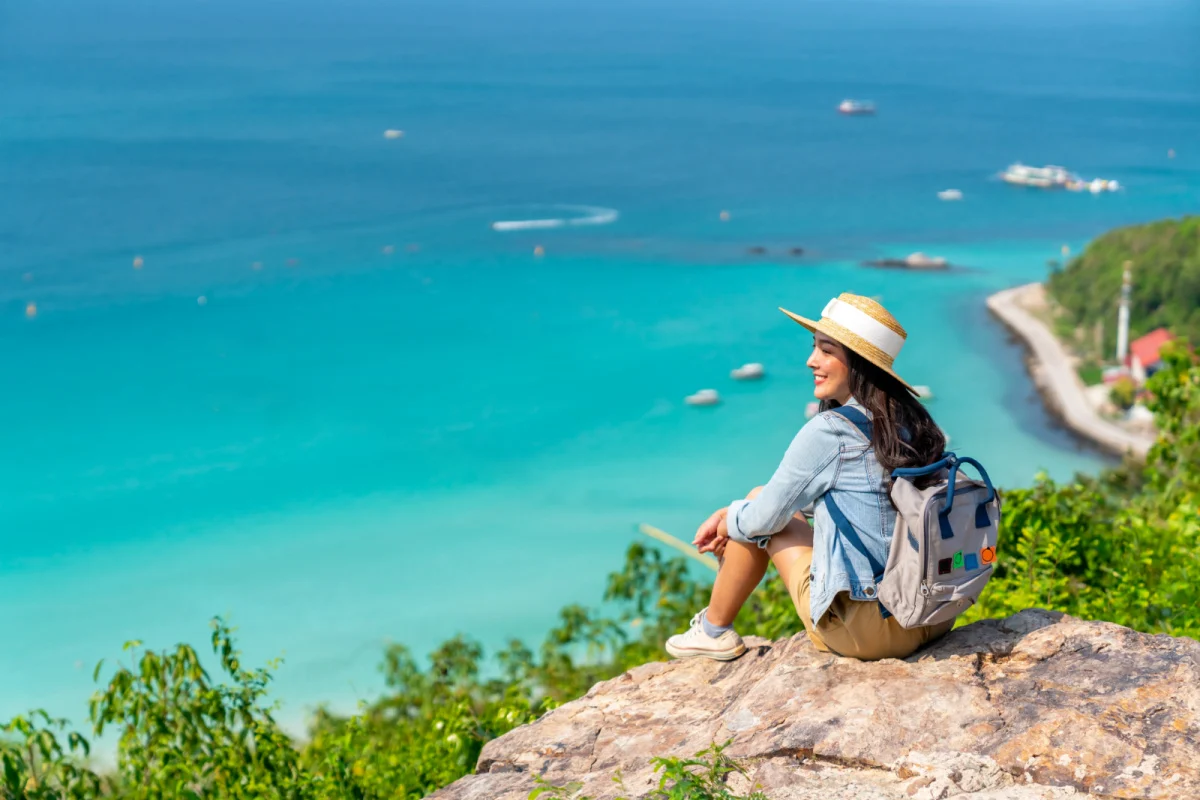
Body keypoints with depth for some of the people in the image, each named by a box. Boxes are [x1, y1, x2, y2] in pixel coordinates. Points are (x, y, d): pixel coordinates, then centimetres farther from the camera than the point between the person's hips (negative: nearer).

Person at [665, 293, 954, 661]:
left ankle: (714, 631, 27)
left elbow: (766, 517, -6)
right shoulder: (912, 419, 7)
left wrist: (731, 519, 16)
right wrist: (730, 515, 19)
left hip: (860, 630, -7)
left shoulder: (828, 431, -17)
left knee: (756, 512, 10)